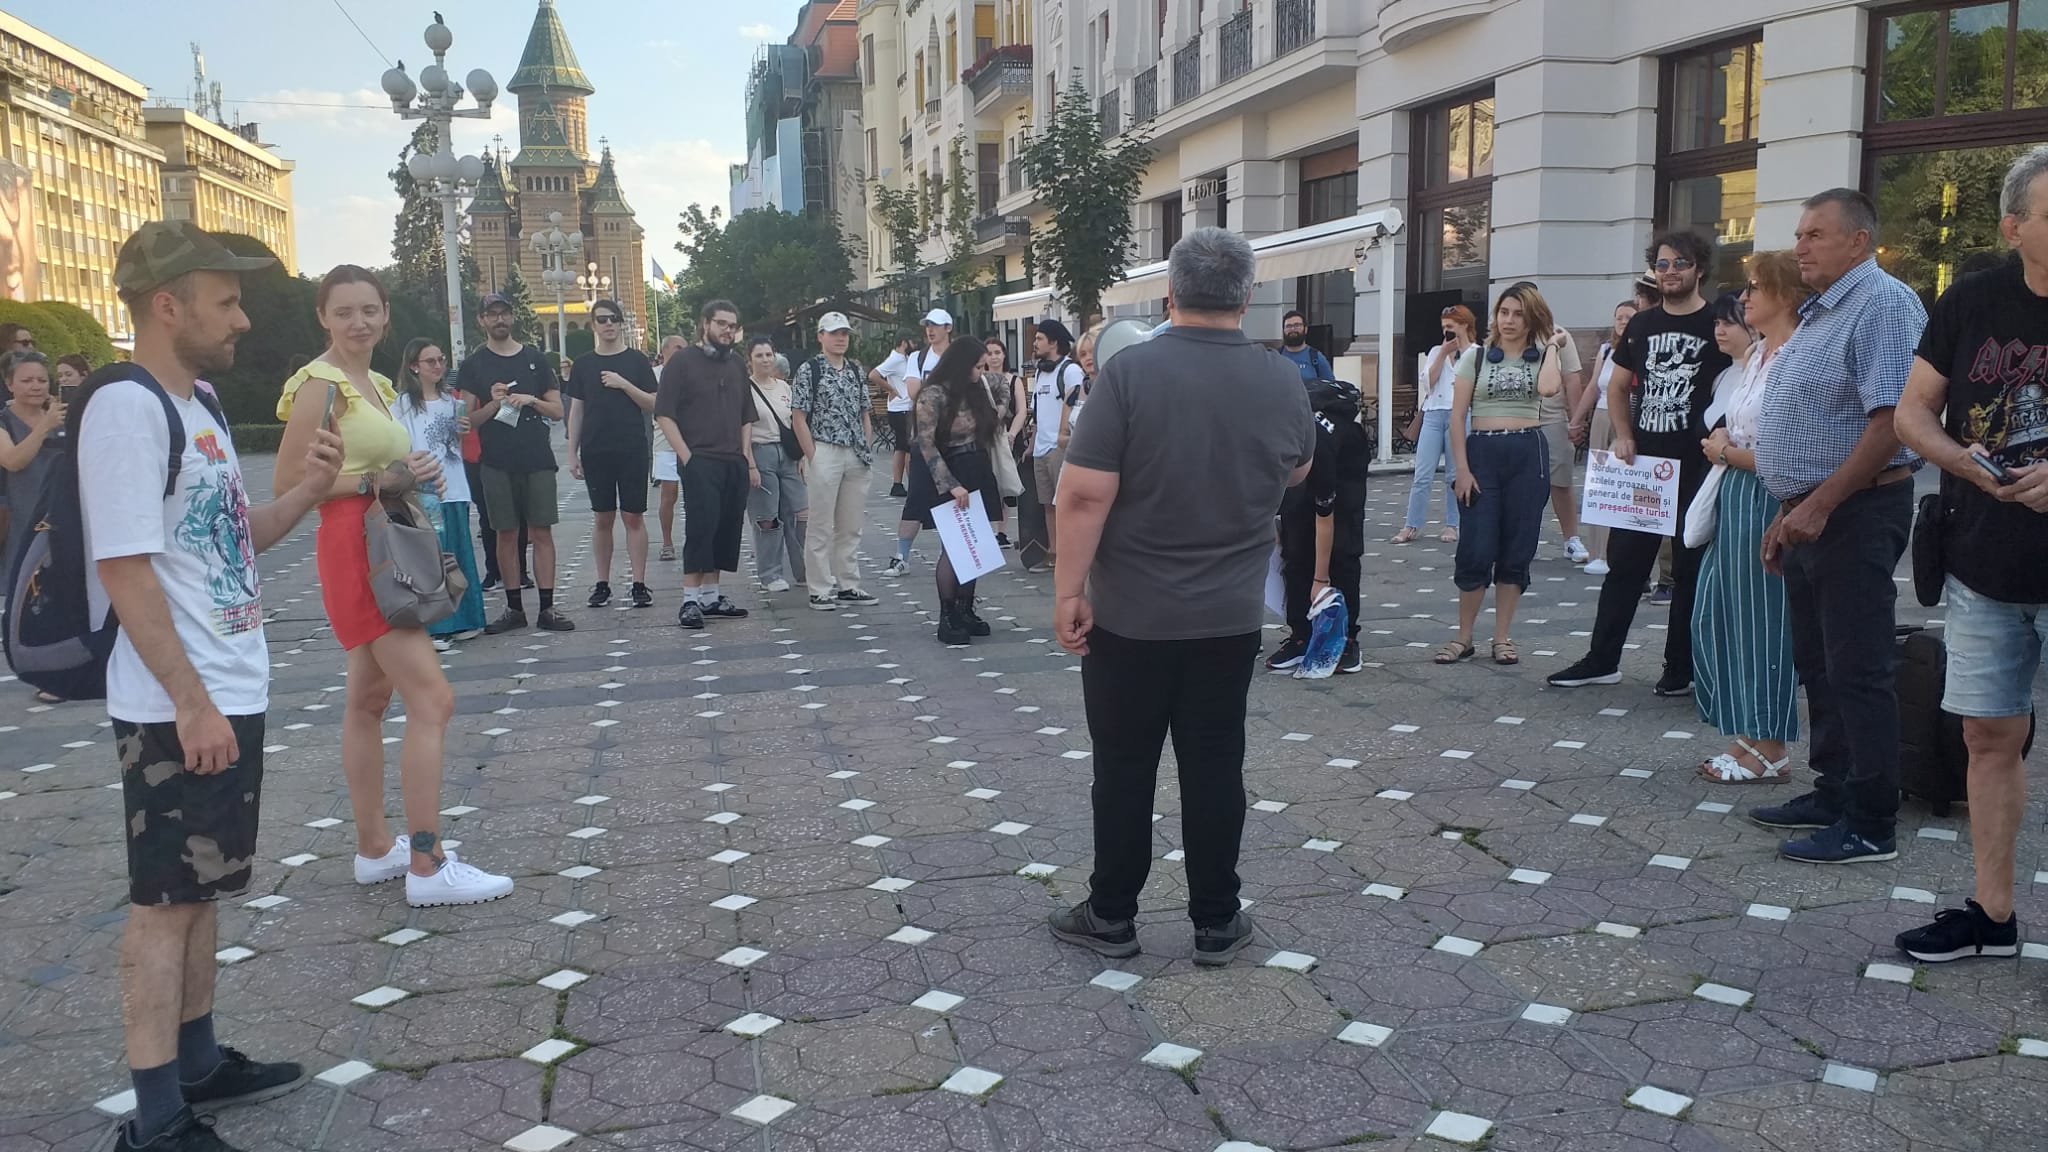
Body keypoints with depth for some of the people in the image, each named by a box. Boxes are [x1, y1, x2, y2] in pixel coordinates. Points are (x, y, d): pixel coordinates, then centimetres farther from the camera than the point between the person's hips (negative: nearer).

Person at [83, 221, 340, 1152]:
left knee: (203, 886, 17)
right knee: (165, 898, -2)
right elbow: (124, 569, -22)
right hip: (177, 708, -9)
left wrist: (306, 492, 1)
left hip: (234, 691, 9)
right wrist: (191, 703, -24)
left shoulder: (199, 404, 12)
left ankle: (197, 1062, 31)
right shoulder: (125, 408, -18)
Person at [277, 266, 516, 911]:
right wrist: (376, 482, -21)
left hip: (389, 546, 10)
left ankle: (374, 850, 23)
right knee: (432, 700, -13)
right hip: (354, 548, -10)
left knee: (370, 699, 14)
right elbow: (288, 484, -16)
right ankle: (427, 868, -10)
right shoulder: (319, 385, -12)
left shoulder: (376, 384, 14)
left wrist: (413, 475, 4)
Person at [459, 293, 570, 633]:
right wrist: (493, 404, -14)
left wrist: (531, 401, -10)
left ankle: (547, 608, 0)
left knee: (542, 532, -2)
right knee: (506, 535, 4)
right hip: (497, 462, 0)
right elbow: (468, 420, 3)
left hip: (537, 459, 0)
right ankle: (514, 608, 12)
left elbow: (557, 410, 9)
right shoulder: (474, 365, 6)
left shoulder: (535, 358, 9)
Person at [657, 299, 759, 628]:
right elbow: (664, 415, -6)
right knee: (700, 527, -13)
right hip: (700, 462, -6)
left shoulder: (736, 366, 18)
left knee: (727, 529, 7)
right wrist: (687, 456, -13)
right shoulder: (682, 362, -1)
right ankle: (690, 601, -11)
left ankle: (710, 595, 15)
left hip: (734, 464, 6)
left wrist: (748, 459, 13)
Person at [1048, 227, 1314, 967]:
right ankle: (1216, 923, 19)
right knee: (1215, 767, 10)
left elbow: (1086, 493, -17)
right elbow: (1296, 471, 17)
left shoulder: (1131, 371, -13)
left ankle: (1111, 917, 20)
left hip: (1131, 614, -3)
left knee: (1124, 768, 8)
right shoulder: (1283, 380, -1)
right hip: (1230, 617, 3)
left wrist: (1069, 589, -9)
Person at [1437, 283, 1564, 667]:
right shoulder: (1476, 356, 4)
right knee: (1475, 550, -4)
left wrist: (1550, 345, -5)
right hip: (1483, 452, -1)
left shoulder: (1542, 356, 5)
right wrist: (1462, 468, -8)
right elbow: (1457, 416, 0)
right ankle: (1463, 638, 7)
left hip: (1528, 454, 1)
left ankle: (1503, 637, 14)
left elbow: (1549, 388, -20)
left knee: (1517, 550, 5)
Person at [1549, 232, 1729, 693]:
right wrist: (1624, 437, 4)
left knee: (1689, 568, 5)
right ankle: (1601, 660, 13)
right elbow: (1617, 386, 18)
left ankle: (1681, 668, 14)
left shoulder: (1718, 326, -4)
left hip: (1696, 466, -4)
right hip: (1642, 463, 5)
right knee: (1624, 560, 7)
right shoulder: (1642, 324, 10)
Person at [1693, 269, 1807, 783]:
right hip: (1734, 499, 9)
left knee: (1764, 622, 0)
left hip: (1768, 503, -9)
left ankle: (1770, 750, 12)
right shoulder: (1755, 356, 12)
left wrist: (1729, 452, -9)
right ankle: (1748, 735, 23)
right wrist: (1722, 447, 5)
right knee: (1717, 616, 12)